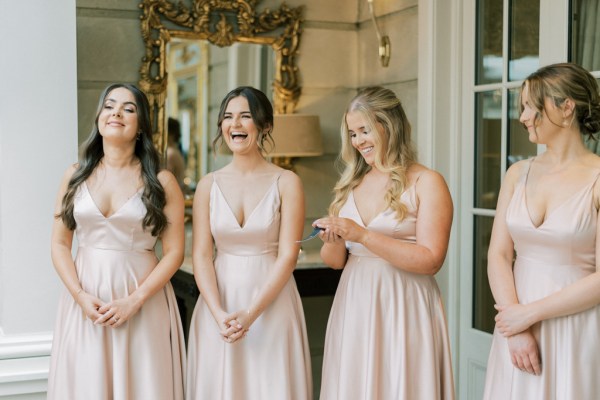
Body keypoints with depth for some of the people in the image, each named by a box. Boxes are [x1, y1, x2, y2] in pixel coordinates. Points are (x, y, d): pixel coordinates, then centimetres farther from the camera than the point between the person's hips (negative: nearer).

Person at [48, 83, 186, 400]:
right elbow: (60, 245, 4)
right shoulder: (75, 176, 5)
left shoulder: (161, 182, -2)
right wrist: (80, 296, -10)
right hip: (86, 297, 2)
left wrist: (134, 301, -14)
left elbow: (174, 252, -5)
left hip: (143, 298, -2)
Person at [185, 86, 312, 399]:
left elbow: (288, 256, -9)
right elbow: (201, 256, -1)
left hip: (271, 305, -2)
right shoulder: (209, 185, 4)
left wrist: (251, 314, -17)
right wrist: (219, 314, -14)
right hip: (219, 305, 2)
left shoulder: (286, 183, -3)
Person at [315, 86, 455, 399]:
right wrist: (333, 243, -10)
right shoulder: (352, 184, 10)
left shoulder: (426, 182, -6)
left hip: (403, 310, -5)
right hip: (353, 308, 5)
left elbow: (430, 260, -15)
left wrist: (363, 235, -18)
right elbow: (334, 261, 13)